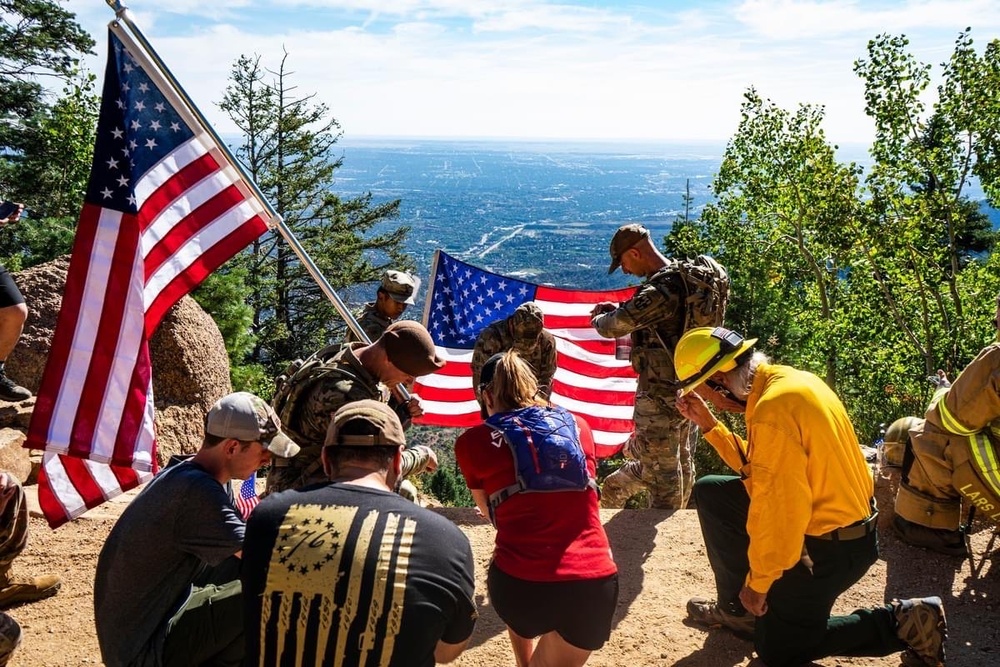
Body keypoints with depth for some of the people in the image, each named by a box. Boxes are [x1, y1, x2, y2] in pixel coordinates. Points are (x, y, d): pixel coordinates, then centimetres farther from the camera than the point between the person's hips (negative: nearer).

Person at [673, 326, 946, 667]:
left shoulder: (772, 409, -29)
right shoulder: (786, 379, 1)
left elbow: (780, 509, -27)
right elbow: (757, 467, 10)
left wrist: (758, 582, -15)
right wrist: (709, 424, 6)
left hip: (830, 547, -9)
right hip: (838, 515, 9)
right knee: (710, 492, 12)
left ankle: (901, 623, 6)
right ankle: (738, 607, 21)